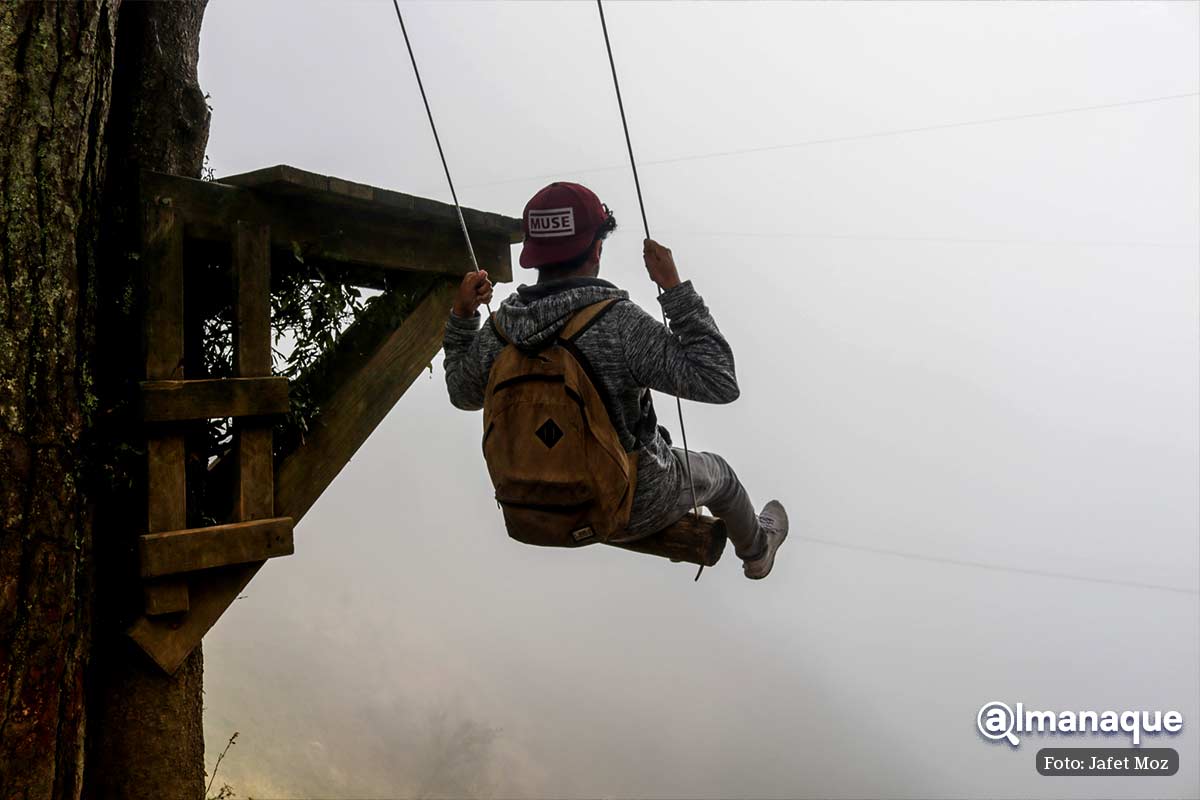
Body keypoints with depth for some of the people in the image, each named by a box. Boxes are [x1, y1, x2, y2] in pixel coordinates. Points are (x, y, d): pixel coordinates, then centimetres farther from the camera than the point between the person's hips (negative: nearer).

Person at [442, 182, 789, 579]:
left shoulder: (500, 326, -16)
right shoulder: (618, 323, -34)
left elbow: (464, 393, 3)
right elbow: (720, 382, -30)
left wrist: (461, 316, 6)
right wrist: (674, 287, -28)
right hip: (639, 506, -5)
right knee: (717, 472, 28)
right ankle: (756, 550, 59)